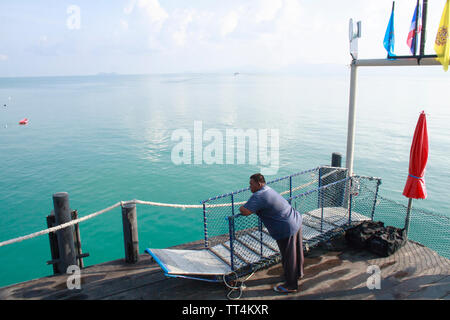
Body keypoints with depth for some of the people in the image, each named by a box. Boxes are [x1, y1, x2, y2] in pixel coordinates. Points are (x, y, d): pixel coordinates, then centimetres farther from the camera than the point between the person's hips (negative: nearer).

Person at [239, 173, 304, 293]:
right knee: (296, 252, 26)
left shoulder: (258, 196, -22)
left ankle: (291, 285, 22)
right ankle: (298, 273, 48)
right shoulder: (268, 189, 8)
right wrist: (247, 207, 14)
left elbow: (245, 212, -28)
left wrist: (241, 208, -5)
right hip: (296, 221, 10)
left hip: (286, 229, -10)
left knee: (288, 257, 7)